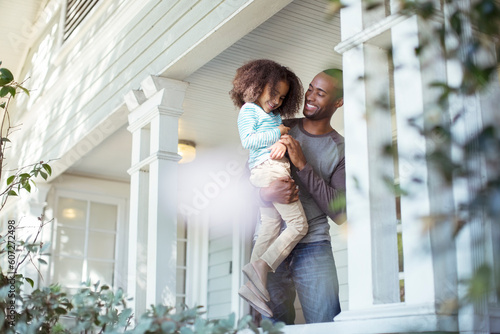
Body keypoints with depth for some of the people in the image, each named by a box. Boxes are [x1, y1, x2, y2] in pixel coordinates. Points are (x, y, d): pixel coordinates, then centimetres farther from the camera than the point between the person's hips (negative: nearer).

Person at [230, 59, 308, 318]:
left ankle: (253, 286, 2)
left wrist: (283, 141, -8)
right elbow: (247, 140, -8)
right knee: (298, 225, -12)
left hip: (265, 173, 9)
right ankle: (261, 266, -18)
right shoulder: (249, 109, 3)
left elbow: (287, 134, 15)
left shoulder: (276, 115, 28)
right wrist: (277, 132, -5)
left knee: (270, 230, 4)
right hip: (269, 168, -9)